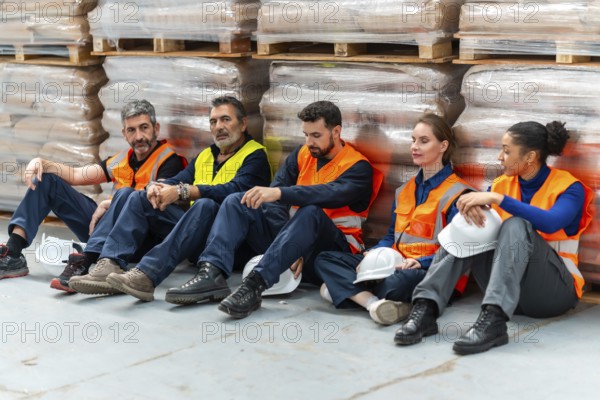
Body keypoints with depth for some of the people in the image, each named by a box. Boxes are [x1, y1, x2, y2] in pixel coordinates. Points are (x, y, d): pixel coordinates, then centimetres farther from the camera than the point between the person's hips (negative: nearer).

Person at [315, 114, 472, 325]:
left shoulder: (457, 193, -4)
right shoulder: (404, 191, 19)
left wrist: (421, 262, -23)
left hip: (430, 269, -8)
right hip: (395, 264, 8)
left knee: (396, 282, -44)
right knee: (325, 259, -8)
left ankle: (347, 289, -18)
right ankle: (373, 302, -31)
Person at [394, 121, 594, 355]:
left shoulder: (568, 187, -7)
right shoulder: (502, 184, 9)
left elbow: (551, 223, -28)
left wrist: (497, 199, -32)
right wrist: (469, 206, -23)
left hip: (554, 289, -5)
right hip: (508, 285, 5)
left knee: (516, 225, -29)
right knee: (466, 228, -13)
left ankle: (493, 320, -47)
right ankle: (425, 309, -30)